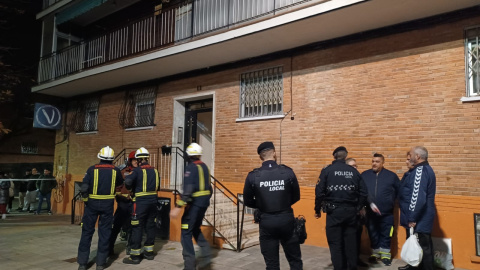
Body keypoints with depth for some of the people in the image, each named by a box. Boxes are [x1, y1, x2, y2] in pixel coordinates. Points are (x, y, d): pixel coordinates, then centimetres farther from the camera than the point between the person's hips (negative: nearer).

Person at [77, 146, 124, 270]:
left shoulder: (92, 169, -7)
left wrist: (85, 198, 7)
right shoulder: (115, 170, -3)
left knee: (87, 231, 10)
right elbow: (120, 182, 15)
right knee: (104, 232, 10)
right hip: (108, 204, 1)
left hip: (92, 203, 0)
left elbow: (84, 187, -10)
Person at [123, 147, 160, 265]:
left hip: (141, 202, -6)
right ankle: (149, 252, 25)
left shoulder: (137, 170, -9)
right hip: (153, 201, 6)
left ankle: (135, 256, 4)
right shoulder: (155, 171, 8)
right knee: (150, 226, 14)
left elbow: (128, 182, -23)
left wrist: (130, 188, -3)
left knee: (137, 228, 0)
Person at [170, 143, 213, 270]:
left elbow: (188, 189, -24)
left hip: (194, 203, -8)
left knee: (186, 232, 2)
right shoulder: (204, 167, 10)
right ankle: (206, 253, 10)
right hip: (204, 202, 8)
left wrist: (178, 207, -25)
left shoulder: (191, 167, -14)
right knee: (195, 229, 23)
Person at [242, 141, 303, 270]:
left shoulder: (253, 176, -9)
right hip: (286, 220, 0)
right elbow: (296, 197, 3)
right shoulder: (288, 172, -9)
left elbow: (248, 201, 1)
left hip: (267, 222, 0)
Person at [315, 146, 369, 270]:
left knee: (335, 243, 6)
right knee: (351, 242, 15)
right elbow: (364, 193, 2)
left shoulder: (327, 170, -5)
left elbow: (319, 192, -10)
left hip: (334, 211, -3)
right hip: (351, 211, 3)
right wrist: (357, 208, 16)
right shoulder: (354, 171, 4)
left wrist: (317, 209, 1)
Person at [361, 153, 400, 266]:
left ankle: (385, 255, 26)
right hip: (370, 213, 1)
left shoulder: (392, 175, -3)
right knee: (373, 235, 14)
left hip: (387, 213, -1)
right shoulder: (364, 175, -1)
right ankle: (375, 253, 30)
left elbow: (399, 190, 8)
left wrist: (392, 201, 7)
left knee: (386, 235, 10)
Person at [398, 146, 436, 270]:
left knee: (422, 247, 0)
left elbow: (418, 197, -27)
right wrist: (411, 217, 20)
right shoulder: (424, 169, 13)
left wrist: (412, 218, -22)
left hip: (419, 220, -11)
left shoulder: (420, 171, -21)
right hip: (421, 218, 11)